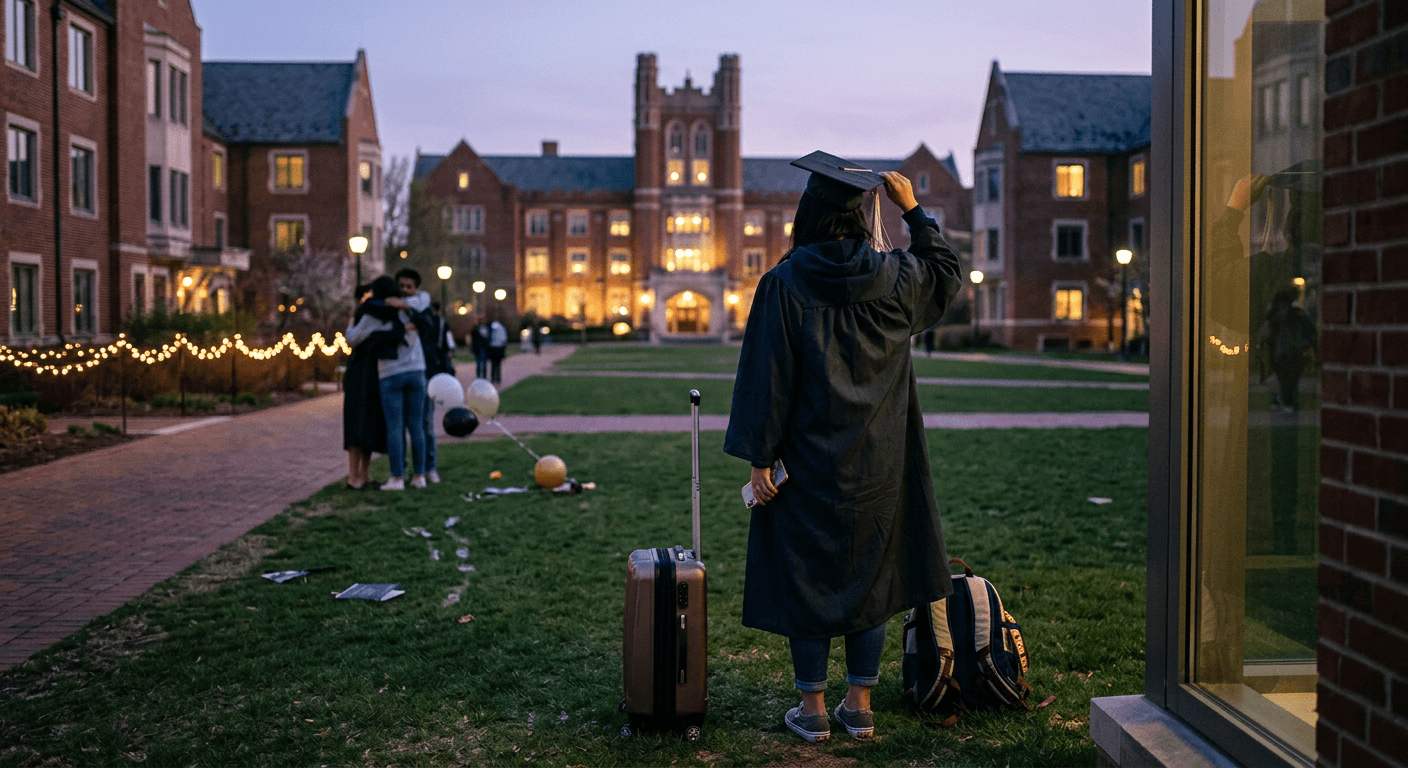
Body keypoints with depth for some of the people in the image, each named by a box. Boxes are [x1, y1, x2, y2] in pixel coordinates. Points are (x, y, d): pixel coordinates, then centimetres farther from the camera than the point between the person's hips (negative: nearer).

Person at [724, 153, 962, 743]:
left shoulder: (784, 284, -11)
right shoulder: (892, 277, -2)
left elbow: (768, 378, -12)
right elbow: (946, 272, 20)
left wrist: (760, 458, -8)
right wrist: (912, 209, 19)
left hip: (810, 462, -3)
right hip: (877, 466, 3)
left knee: (805, 576, 8)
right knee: (868, 573, 13)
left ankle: (813, 709, 15)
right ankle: (859, 705, 19)